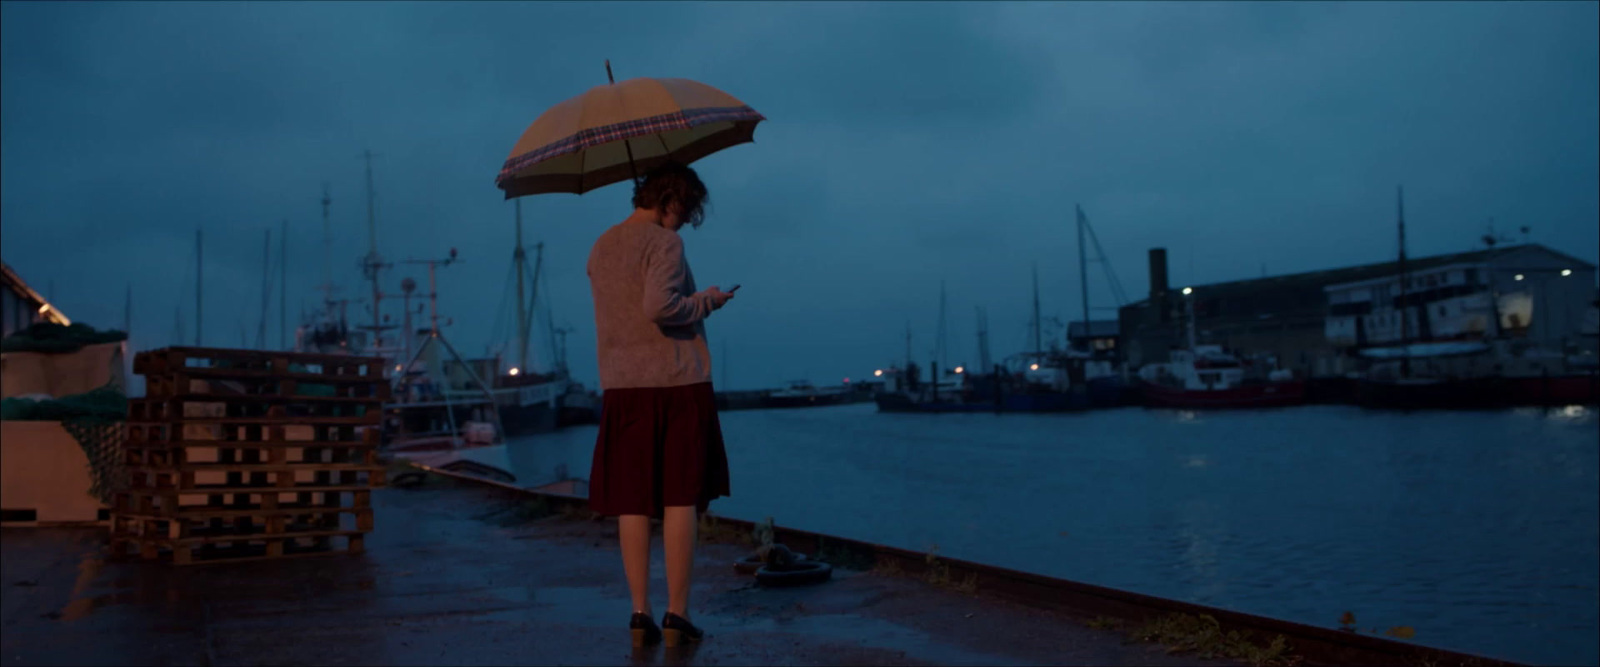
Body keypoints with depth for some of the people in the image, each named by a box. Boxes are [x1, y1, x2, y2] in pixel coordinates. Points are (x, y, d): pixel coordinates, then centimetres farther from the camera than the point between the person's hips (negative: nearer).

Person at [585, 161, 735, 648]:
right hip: (677, 383, -5)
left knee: (632, 503, 5)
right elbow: (660, 306, -22)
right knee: (681, 499, 1)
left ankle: (640, 614, 5)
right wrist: (706, 301, -6)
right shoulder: (663, 242, -8)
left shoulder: (600, 249, 14)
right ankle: (677, 614, 2)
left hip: (621, 387, 6)